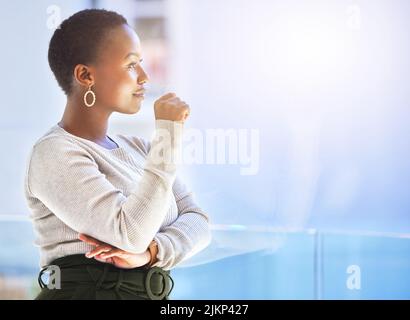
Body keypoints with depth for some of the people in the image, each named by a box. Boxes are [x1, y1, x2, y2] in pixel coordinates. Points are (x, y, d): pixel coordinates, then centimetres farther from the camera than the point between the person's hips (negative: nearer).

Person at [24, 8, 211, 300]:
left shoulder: (138, 148, 12)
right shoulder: (53, 154, -11)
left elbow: (197, 220, 3)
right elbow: (131, 232, -21)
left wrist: (151, 250, -16)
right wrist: (168, 133, -17)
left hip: (154, 293, 6)